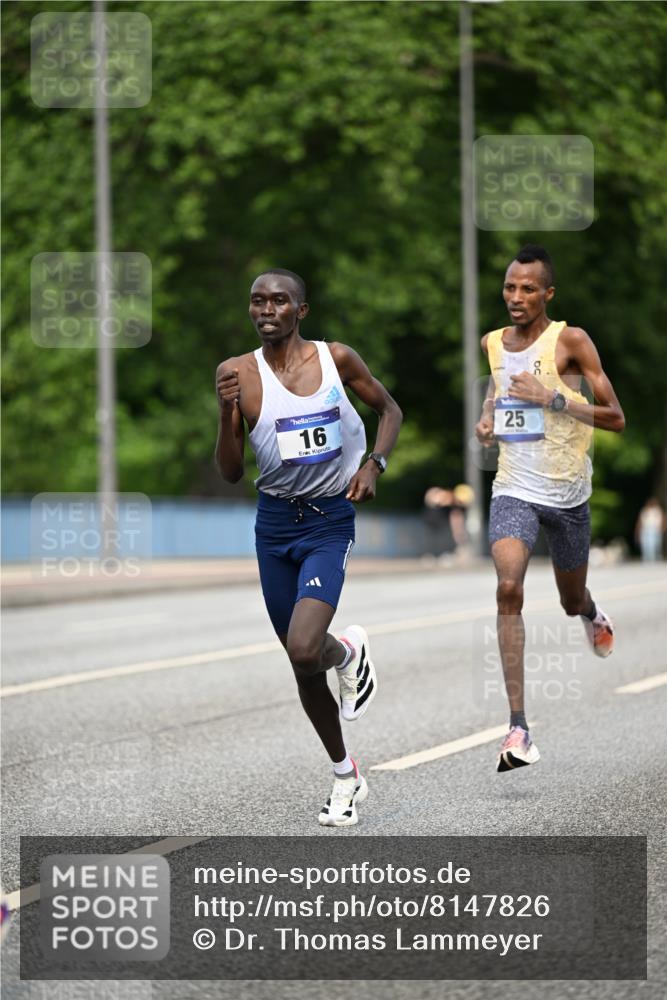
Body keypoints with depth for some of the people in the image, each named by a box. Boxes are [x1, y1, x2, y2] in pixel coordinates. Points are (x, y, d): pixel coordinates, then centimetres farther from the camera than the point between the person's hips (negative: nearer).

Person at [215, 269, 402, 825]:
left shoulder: (337, 360, -5)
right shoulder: (241, 375, -4)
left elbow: (389, 409, 12)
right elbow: (231, 473, -4)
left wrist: (374, 464, -5)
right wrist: (227, 410, -19)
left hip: (330, 520, -3)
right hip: (274, 522, 3)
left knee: (304, 649, -23)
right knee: (304, 667, 10)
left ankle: (349, 654, 13)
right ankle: (345, 776, 28)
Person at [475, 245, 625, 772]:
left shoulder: (571, 340, -11)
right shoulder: (492, 343, 3)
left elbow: (616, 417, -13)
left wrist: (554, 398, -24)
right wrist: (487, 416, 6)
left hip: (568, 493, -2)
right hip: (514, 490, 2)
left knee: (572, 600, 17)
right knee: (509, 590, -22)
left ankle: (592, 613, 60)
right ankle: (519, 727, -25)